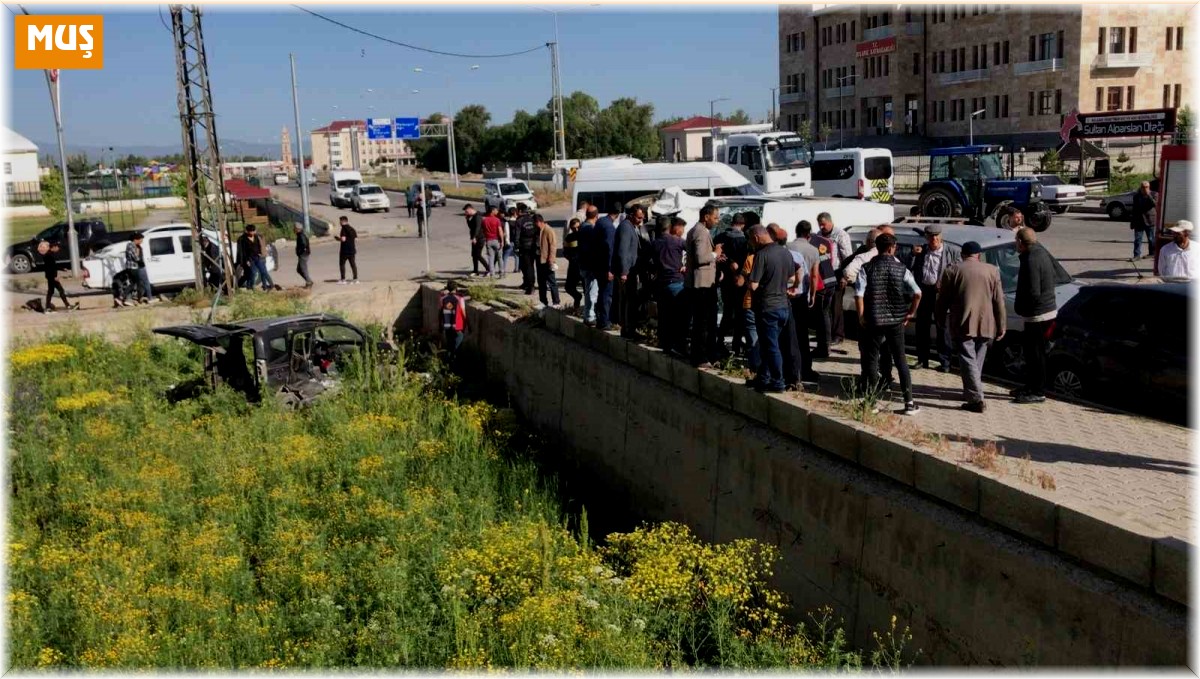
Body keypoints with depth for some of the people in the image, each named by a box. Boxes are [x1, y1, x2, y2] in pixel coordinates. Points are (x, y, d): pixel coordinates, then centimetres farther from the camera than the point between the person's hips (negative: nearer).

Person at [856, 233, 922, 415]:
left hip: (874, 321, -1)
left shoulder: (867, 268, -5)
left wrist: (861, 317, -3)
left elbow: (859, 295, -13)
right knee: (900, 360, 9)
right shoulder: (901, 268, -1)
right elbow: (917, 293, -6)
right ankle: (909, 402, 8)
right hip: (896, 320, 1)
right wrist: (910, 313, 6)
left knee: (871, 360, 10)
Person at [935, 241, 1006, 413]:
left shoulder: (952, 271, -1)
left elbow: (943, 299, 2)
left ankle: (976, 399, -12)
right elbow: (999, 301, 5)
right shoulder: (992, 271, 6)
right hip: (986, 325, 4)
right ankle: (971, 392, 29)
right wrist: (1001, 325, 9)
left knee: (968, 360, -4)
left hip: (963, 324, -3)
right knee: (977, 360, 18)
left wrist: (941, 320, 16)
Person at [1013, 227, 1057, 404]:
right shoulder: (1042, 252, 6)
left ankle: (1038, 392, 9)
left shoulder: (1031, 261, -24)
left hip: (1038, 315, -10)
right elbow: (1054, 278, 16)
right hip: (1048, 308, 10)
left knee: (1035, 354, 0)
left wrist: (1019, 307, -10)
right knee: (1031, 351, 20)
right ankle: (1031, 386, 31)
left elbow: (1033, 293, -26)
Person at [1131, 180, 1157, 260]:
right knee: (1137, 238, -3)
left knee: (1151, 238, 8)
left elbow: (1154, 204, -19)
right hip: (1139, 221, 2)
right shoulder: (1136, 196, 9)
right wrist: (1132, 220, 12)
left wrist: (1148, 195, -22)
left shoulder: (1152, 195, -1)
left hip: (1149, 220, -2)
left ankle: (1152, 253, 20)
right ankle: (1137, 255, -4)